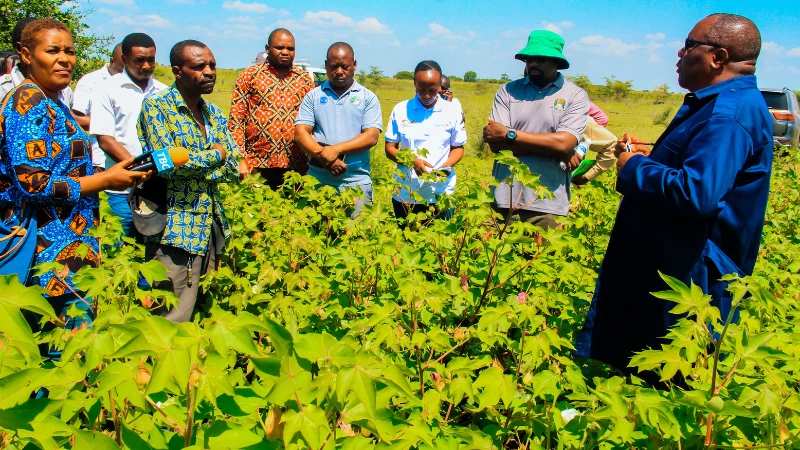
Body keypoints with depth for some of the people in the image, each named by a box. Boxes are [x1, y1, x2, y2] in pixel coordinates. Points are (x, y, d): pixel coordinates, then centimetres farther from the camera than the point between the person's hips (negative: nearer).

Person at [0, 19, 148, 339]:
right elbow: (34, 185, -21)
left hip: (70, 242, 9)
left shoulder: (50, 103, 15)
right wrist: (106, 179, -13)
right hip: (52, 252, -9)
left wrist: (114, 172, 13)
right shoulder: (30, 103, -14)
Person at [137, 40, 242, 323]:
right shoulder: (156, 107, -5)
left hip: (213, 225, 7)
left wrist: (193, 164, -8)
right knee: (174, 322, -5)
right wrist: (215, 154, -5)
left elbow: (235, 168, 8)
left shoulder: (214, 114, 15)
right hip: (176, 230, -6)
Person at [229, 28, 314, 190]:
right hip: (257, 166, -2)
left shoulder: (304, 79, 12)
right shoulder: (250, 76, 5)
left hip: (296, 166, 2)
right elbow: (235, 121, 2)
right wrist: (240, 159, -7)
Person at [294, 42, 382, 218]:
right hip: (317, 180, 1)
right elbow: (300, 133, 0)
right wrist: (324, 156, -16)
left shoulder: (368, 98, 6)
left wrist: (336, 149, -17)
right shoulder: (314, 96, 9)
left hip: (356, 182, -1)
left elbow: (371, 136, -5)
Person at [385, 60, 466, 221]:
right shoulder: (400, 110, 1)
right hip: (405, 195, 0)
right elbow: (390, 148, 3)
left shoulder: (453, 112, 2)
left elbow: (458, 148, 9)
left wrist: (447, 166, -13)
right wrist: (413, 161, -16)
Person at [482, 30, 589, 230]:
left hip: (547, 205, -1)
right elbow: (495, 143, -6)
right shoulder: (508, 91, 5)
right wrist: (555, 151, -10)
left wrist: (509, 134, -10)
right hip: (504, 199, 1)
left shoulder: (576, 96, 2)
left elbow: (564, 142, -13)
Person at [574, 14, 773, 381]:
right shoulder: (720, 103, 14)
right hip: (668, 265, 11)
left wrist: (634, 167, -18)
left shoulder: (730, 115, -22)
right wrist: (648, 157, 8)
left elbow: (696, 194, -34)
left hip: (690, 279, -11)